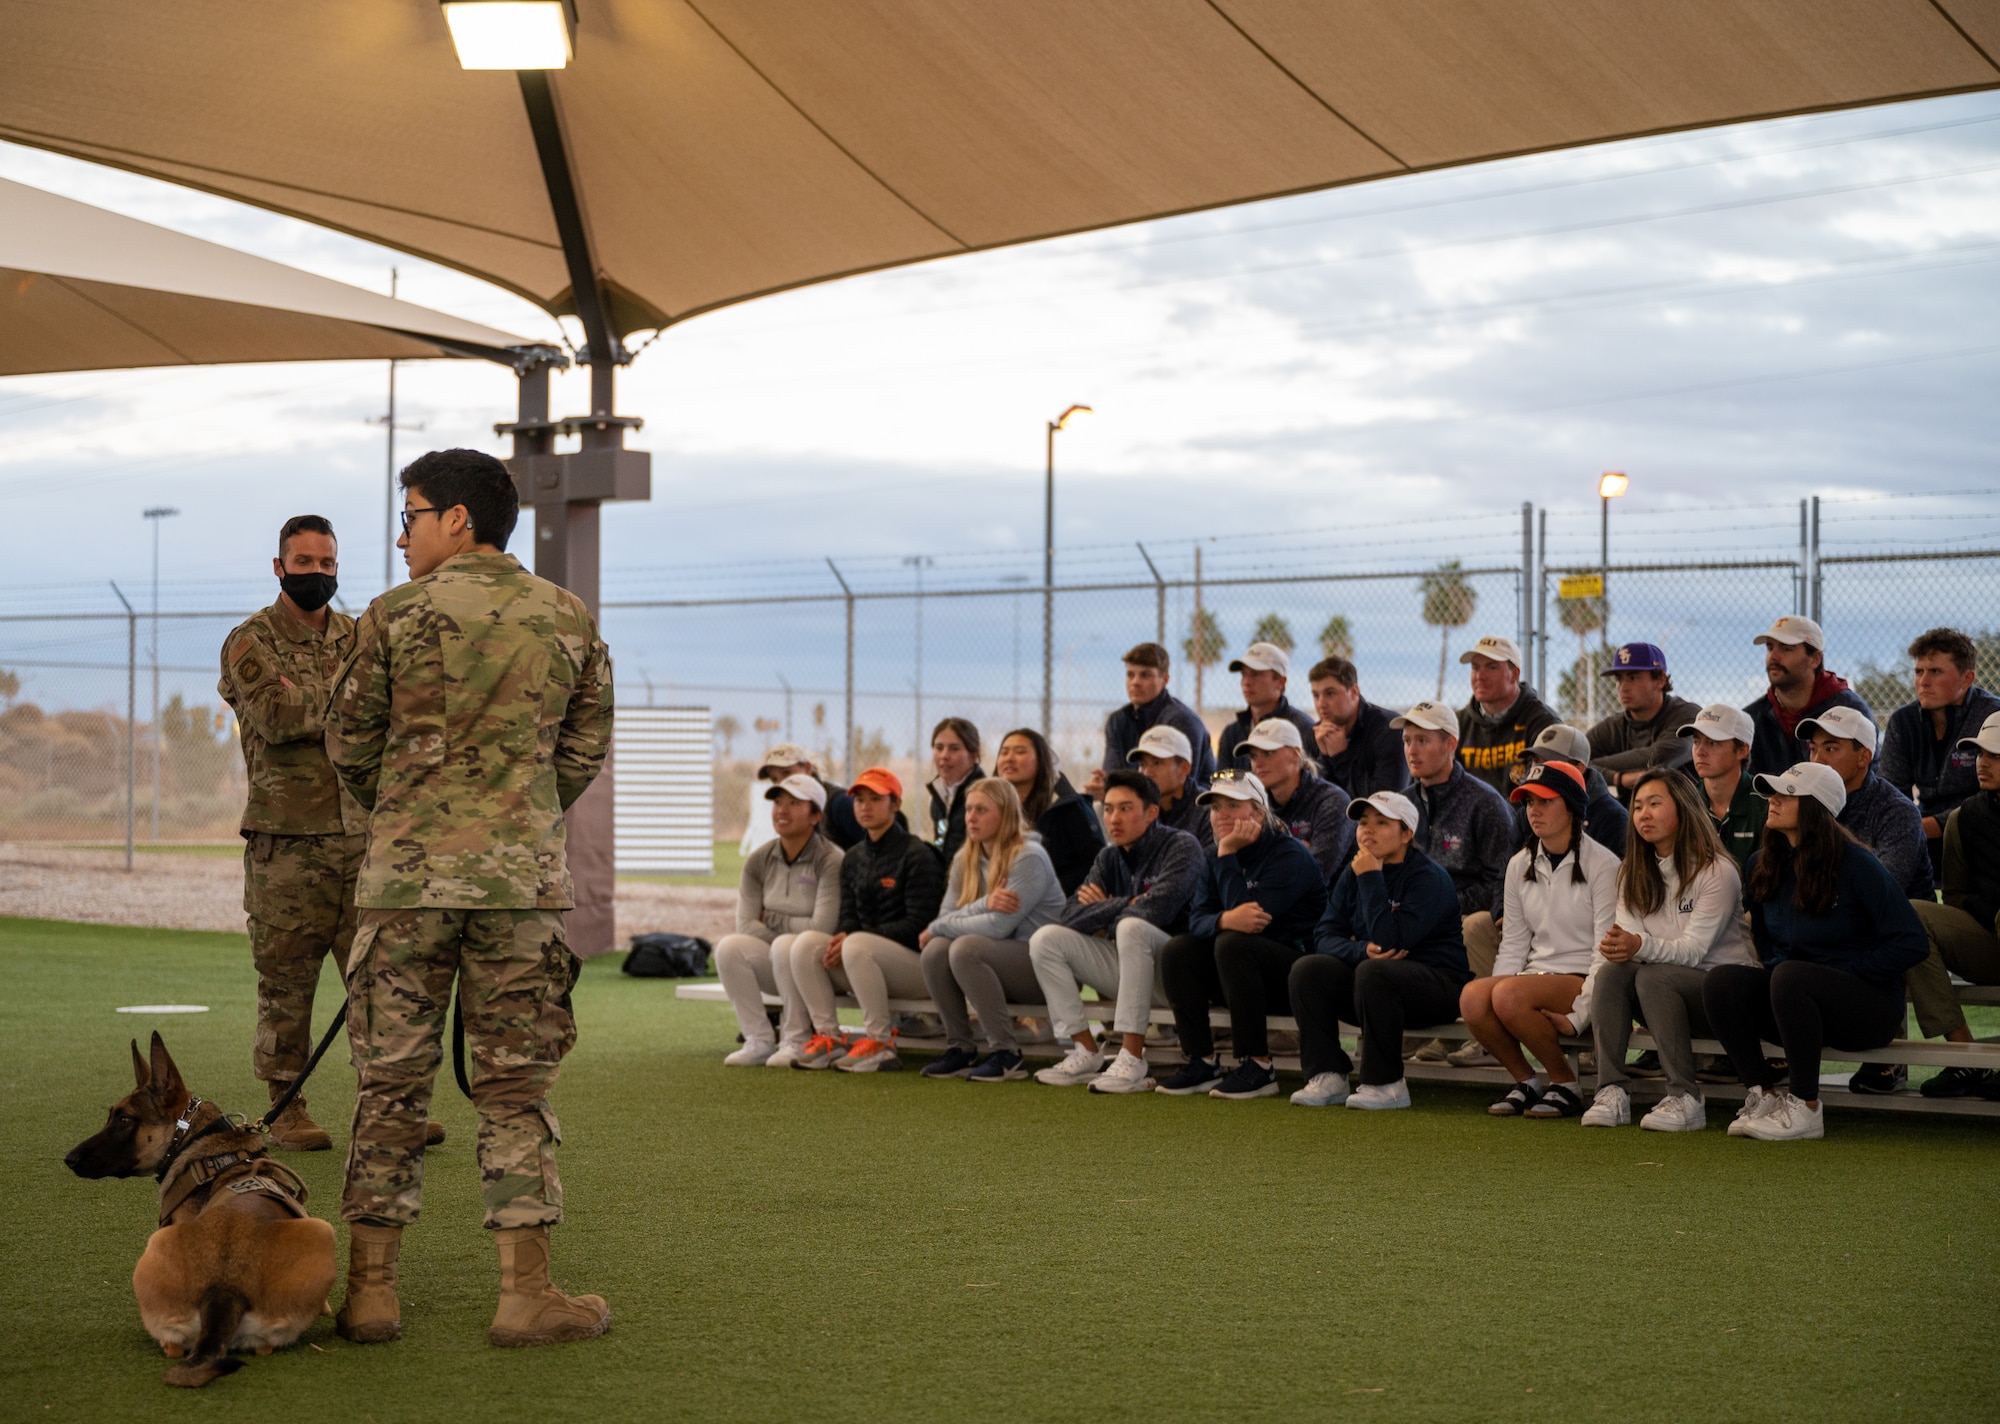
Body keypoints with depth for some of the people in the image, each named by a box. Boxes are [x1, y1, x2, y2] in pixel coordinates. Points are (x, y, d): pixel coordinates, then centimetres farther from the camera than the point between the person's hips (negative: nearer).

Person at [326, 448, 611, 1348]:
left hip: (405, 873, -1)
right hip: (524, 876, 1)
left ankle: (369, 1289, 9)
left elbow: (348, 745, 6)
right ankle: (525, 1291, 4)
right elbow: (585, 751, 11)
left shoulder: (396, 616, -2)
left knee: (391, 1081, 7)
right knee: (516, 1083, 5)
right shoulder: (568, 618, 6)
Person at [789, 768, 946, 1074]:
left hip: (915, 961, -6)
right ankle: (829, 1039, -19)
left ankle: (880, 1044, -27)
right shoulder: (853, 859, 17)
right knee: (805, 944, -18)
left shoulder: (918, 855, -5)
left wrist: (854, 938, -20)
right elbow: (848, 917, 14)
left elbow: (918, 924, -13)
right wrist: (842, 936, -13)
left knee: (857, 945, -36)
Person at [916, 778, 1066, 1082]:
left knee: (965, 948, -30)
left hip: (1043, 966, -6)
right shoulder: (965, 859, 9)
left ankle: (1006, 1054, -22)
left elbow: (999, 925, -22)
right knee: (934, 951, -20)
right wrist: (985, 903, -22)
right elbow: (947, 916, -2)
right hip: (995, 963, 6)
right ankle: (959, 1049, -8)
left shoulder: (1028, 857, -14)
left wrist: (938, 928, -10)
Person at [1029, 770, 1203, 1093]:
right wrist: (1126, 906, -14)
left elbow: (1157, 909, -27)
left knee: (1132, 927, -36)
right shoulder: (1110, 857, 10)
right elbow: (1072, 917, -1)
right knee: (1046, 939, -7)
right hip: (1124, 965, 7)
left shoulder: (1181, 847, -10)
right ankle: (1086, 1052, -7)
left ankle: (1133, 1059, -35)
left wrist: (1105, 909, -11)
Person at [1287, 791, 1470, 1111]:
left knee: (1373, 972, -36)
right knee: (1307, 968, -16)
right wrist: (1361, 951, -22)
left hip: (1438, 982, -6)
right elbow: (1324, 935, -1)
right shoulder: (1353, 874, 7)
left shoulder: (1430, 878, -13)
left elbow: (1389, 940, -25)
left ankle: (1386, 1085, -24)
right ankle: (1327, 1076, -17)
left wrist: (1371, 878, -21)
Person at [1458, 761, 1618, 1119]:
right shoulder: (1520, 865, 13)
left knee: (1509, 994, -33)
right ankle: (1526, 1080, -3)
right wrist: (1495, 985, -3)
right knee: (1472, 996, -27)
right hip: (1538, 973, 5)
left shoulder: (1602, 864, -5)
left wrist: (1579, 1016, -17)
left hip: (1583, 980, -5)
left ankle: (1565, 1082, -10)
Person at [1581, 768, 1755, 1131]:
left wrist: (1640, 946, -37)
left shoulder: (1717, 871, -10)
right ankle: (1611, 1092, -30)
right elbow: (1626, 943, 1)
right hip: (1669, 993, 6)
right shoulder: (1634, 875, 11)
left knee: (1653, 975, -34)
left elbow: (1692, 951, -20)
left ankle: (1685, 1099, -33)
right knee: (1610, 971, -24)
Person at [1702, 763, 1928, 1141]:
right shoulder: (1765, 865, 6)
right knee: (1722, 979, -20)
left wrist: (1845, 972, -15)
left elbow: (1911, 945, -14)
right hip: (1793, 998, 6)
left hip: (1869, 1006, -6)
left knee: (1790, 976, -35)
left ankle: (1805, 1108, -26)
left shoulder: (1856, 865, -12)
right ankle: (1763, 1093, -16)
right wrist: (1773, 965, 3)